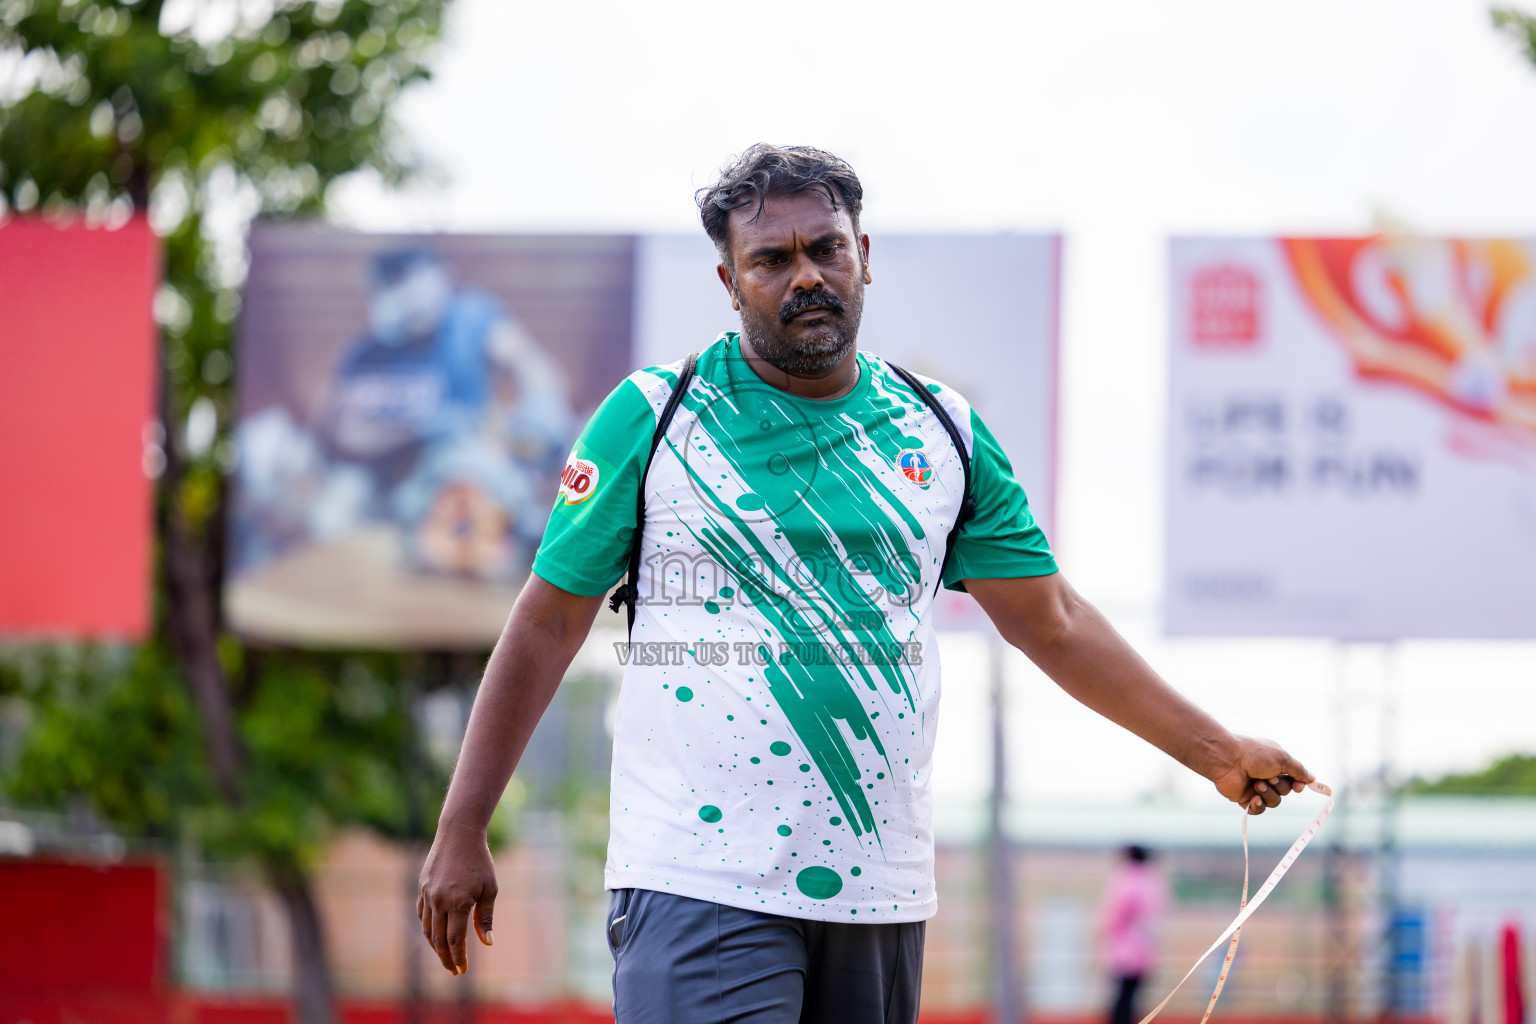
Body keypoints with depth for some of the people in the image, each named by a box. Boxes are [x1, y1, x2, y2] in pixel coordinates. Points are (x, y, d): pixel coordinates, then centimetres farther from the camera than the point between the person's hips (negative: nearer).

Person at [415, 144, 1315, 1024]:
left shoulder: (944, 433, 11)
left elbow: (1052, 623, 18)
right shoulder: (653, 416, 2)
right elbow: (548, 623, 4)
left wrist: (1218, 753, 17)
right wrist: (462, 831, 1)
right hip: (700, 884, -4)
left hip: (881, 889, 4)